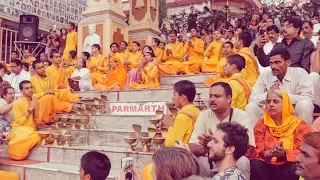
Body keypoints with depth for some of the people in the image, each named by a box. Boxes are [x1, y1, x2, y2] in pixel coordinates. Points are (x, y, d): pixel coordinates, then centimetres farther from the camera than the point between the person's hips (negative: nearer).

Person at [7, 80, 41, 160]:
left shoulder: (36, 102, 8)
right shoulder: (17, 103, -6)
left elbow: (37, 122, 5)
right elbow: (19, 122, -11)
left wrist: (35, 108, -8)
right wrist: (30, 109, -14)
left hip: (31, 129, 4)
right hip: (20, 129, -4)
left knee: (36, 137, -32)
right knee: (35, 137, -35)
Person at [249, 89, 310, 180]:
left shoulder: (299, 124, 2)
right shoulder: (261, 124, 6)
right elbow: (254, 150, -4)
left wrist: (285, 154, -28)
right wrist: (268, 153, -26)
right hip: (267, 166, 1)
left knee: (296, 167, -33)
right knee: (255, 164, -30)